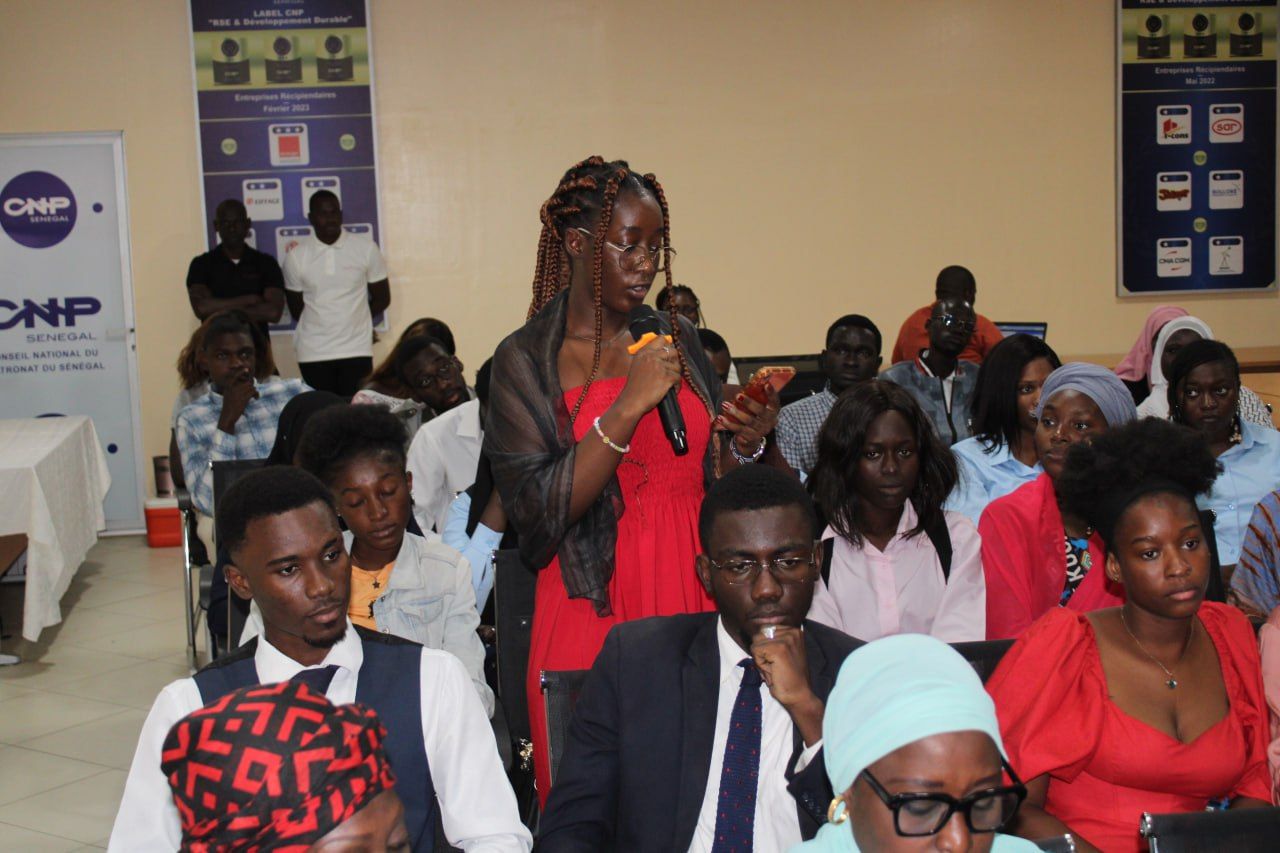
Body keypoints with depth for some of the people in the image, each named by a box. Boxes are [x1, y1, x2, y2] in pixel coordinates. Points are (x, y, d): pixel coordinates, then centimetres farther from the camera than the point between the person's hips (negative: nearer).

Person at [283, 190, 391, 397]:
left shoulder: (366, 248, 0)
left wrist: (353, 320, 8)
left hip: (357, 349, 0)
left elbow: (382, 298, 8)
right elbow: (296, 310, 10)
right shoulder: (295, 257, 0)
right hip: (313, 353, 0)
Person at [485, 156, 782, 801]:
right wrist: (628, 408, -20)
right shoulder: (525, 360, -5)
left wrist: (747, 444, -5)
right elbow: (539, 510, -15)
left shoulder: (677, 337, 8)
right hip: (593, 617, -4)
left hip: (695, 604, 4)